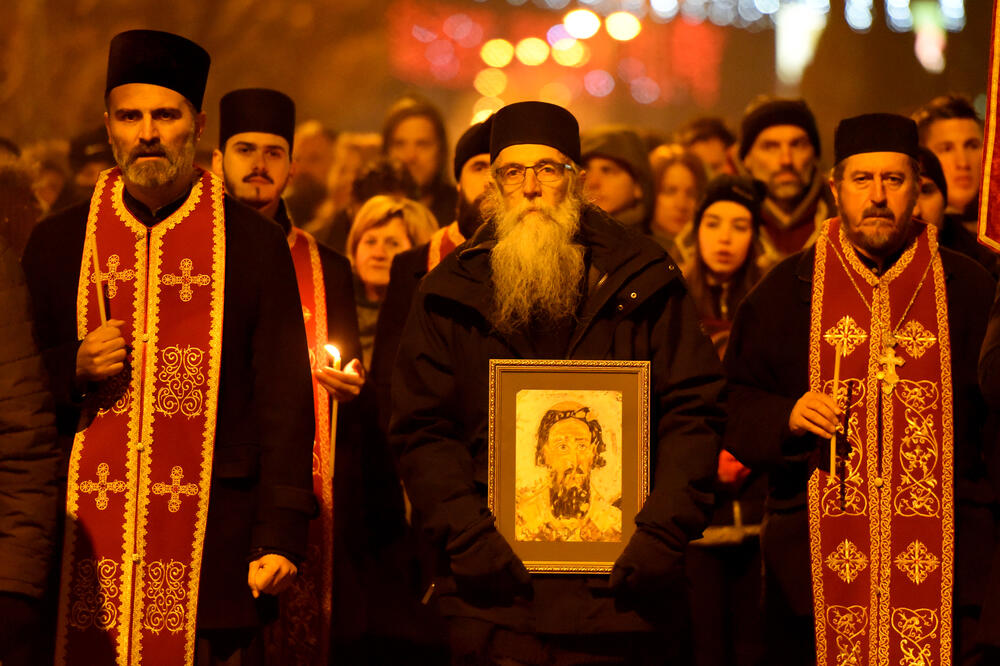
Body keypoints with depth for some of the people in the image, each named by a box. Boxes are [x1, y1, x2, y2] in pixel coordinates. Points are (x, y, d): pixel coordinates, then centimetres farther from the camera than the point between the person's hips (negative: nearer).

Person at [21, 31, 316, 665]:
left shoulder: (255, 243, 4)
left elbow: (286, 397, 0)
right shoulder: (56, 243, 11)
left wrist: (280, 535, -8)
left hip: (213, 542, -1)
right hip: (85, 541, 2)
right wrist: (74, 369, -6)